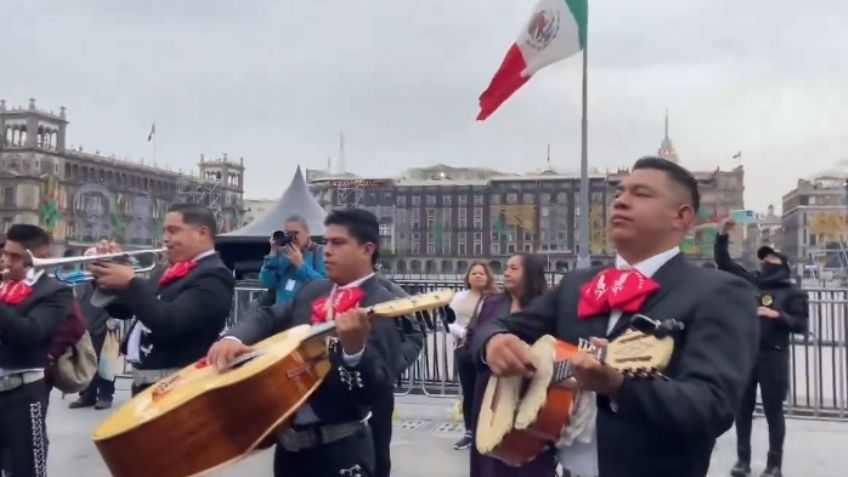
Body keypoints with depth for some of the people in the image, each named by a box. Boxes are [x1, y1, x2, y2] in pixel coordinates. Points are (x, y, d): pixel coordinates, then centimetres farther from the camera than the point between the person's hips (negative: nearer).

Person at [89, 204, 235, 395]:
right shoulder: (168, 273, 15)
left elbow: (171, 323, -27)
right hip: (144, 381, 9)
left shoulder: (213, 276, -15)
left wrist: (130, 284, -18)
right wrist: (108, 277, 3)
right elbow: (122, 310, 20)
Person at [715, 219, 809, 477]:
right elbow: (723, 261, 8)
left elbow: (801, 325, -4)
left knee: (773, 411, 5)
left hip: (773, 357, -3)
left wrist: (777, 315, -18)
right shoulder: (750, 282, 8)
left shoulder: (793, 292, 2)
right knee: (743, 410, 9)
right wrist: (723, 235, -3)